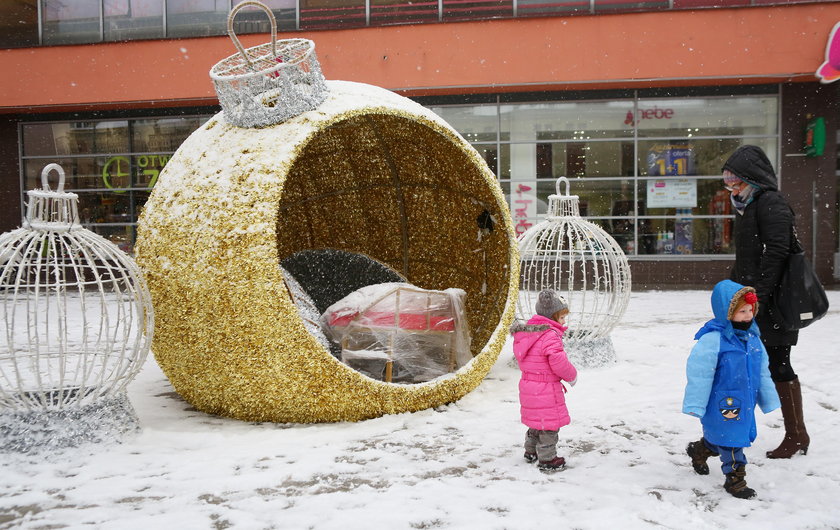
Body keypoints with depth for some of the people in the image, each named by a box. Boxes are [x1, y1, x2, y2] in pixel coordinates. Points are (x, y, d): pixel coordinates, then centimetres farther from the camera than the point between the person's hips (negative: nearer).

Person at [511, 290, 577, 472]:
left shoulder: (527, 332, 7)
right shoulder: (550, 335, -22)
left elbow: (521, 358, 16)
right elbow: (559, 363, -25)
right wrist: (572, 376, -5)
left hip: (528, 385, 9)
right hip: (546, 389, -9)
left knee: (537, 420, 24)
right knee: (550, 423, 4)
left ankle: (530, 452, 37)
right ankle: (547, 460, 13)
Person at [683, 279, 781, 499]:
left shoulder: (752, 339, 3)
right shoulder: (712, 340, -22)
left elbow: (762, 372, 14)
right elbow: (699, 373, -19)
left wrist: (768, 399, 17)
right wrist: (696, 405, -17)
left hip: (745, 404, 8)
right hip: (723, 405, -8)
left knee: (717, 435, 20)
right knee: (730, 440, 1)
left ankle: (699, 450, 46)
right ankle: (735, 478, 17)